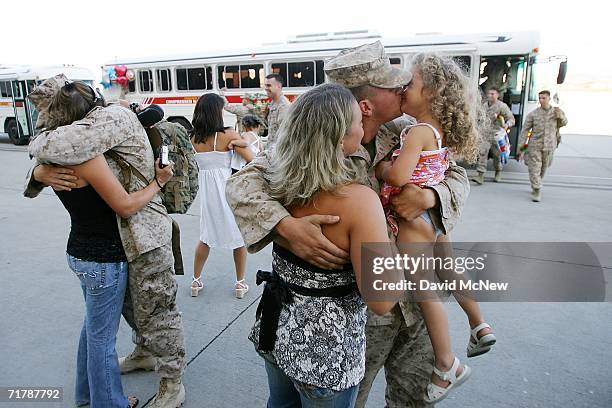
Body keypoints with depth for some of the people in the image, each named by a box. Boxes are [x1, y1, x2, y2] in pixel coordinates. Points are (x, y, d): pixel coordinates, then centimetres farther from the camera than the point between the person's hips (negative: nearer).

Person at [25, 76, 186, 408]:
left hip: (144, 233, -9)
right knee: (130, 303, 26)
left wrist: (39, 144, -10)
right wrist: (40, 172, -14)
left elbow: (62, 146, -35)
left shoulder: (113, 116, -16)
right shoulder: (87, 127, 10)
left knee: (155, 313, 4)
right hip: (116, 235, 9)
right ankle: (145, 353, 50)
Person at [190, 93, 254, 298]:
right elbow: (251, 160, -14)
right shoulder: (228, 135, -12)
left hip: (206, 189, 5)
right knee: (240, 236, 13)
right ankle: (240, 283, 20)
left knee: (205, 235, 21)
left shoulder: (194, 138, 1)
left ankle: (196, 281, 28)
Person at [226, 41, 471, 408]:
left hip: (414, 301, 5)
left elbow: (456, 175, 5)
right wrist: (287, 226, -41)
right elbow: (241, 183, -22)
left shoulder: (406, 134, -5)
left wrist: (428, 197, -19)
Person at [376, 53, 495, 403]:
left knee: (424, 292, 1)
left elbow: (398, 176, -29)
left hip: (412, 219, -9)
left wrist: (378, 167, -12)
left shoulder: (419, 131, -19)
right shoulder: (441, 132, 6)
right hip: (434, 216, 9)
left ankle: (447, 367, 15)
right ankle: (480, 326, 42)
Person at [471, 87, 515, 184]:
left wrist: (507, 125, -28)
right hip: (485, 134, 3)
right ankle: (480, 175, -14)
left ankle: (498, 173, 33)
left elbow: (511, 119, -7)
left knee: (497, 155, 10)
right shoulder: (484, 105, 10)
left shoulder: (502, 106, -6)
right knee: (482, 153, -11)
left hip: (497, 135, -3)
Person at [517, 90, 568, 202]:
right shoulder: (533, 114, -6)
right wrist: (521, 147, -8)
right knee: (534, 168, -9)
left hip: (549, 146, 3)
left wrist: (560, 116, -7)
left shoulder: (556, 112, 2)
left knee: (543, 169, 15)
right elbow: (525, 130, -4)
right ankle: (537, 191, -4)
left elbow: (563, 123, 17)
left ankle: (535, 186, 36)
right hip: (534, 145, -3)